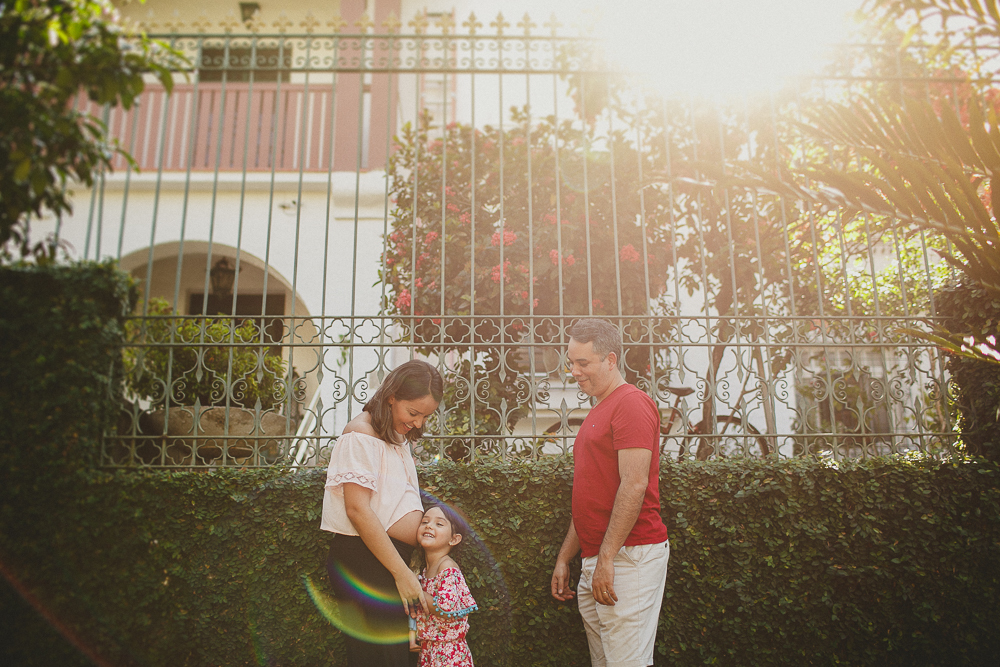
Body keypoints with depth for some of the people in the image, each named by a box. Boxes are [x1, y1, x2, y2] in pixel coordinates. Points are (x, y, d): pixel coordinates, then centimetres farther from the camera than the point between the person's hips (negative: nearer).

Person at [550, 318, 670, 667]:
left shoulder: (631, 403, -10)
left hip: (629, 556, -9)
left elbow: (634, 486, -19)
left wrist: (606, 559, -20)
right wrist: (564, 559, 19)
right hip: (595, 561, 10)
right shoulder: (596, 414, 21)